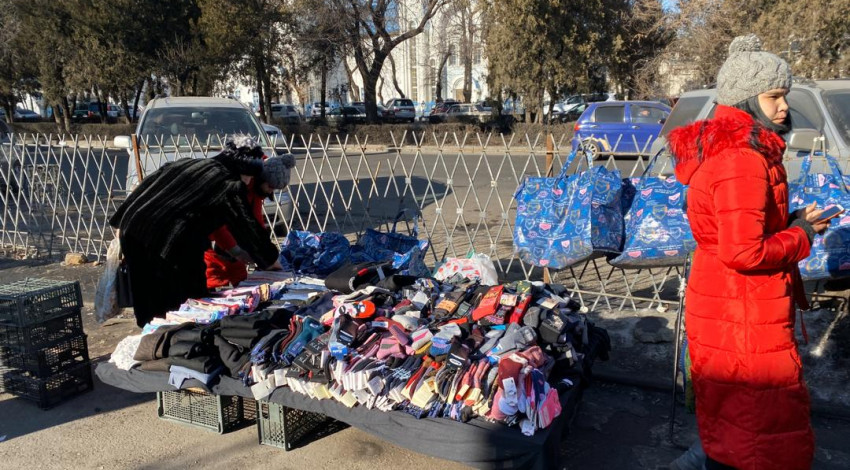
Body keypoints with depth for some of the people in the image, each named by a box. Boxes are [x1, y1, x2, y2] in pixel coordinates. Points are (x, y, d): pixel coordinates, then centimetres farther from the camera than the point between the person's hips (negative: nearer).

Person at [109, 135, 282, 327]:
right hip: (172, 246, -8)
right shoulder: (231, 187, -2)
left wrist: (122, 222, 25)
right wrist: (270, 258, 16)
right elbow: (248, 228, 3)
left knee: (150, 306, 19)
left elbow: (146, 187, 20)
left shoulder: (186, 163, 19)